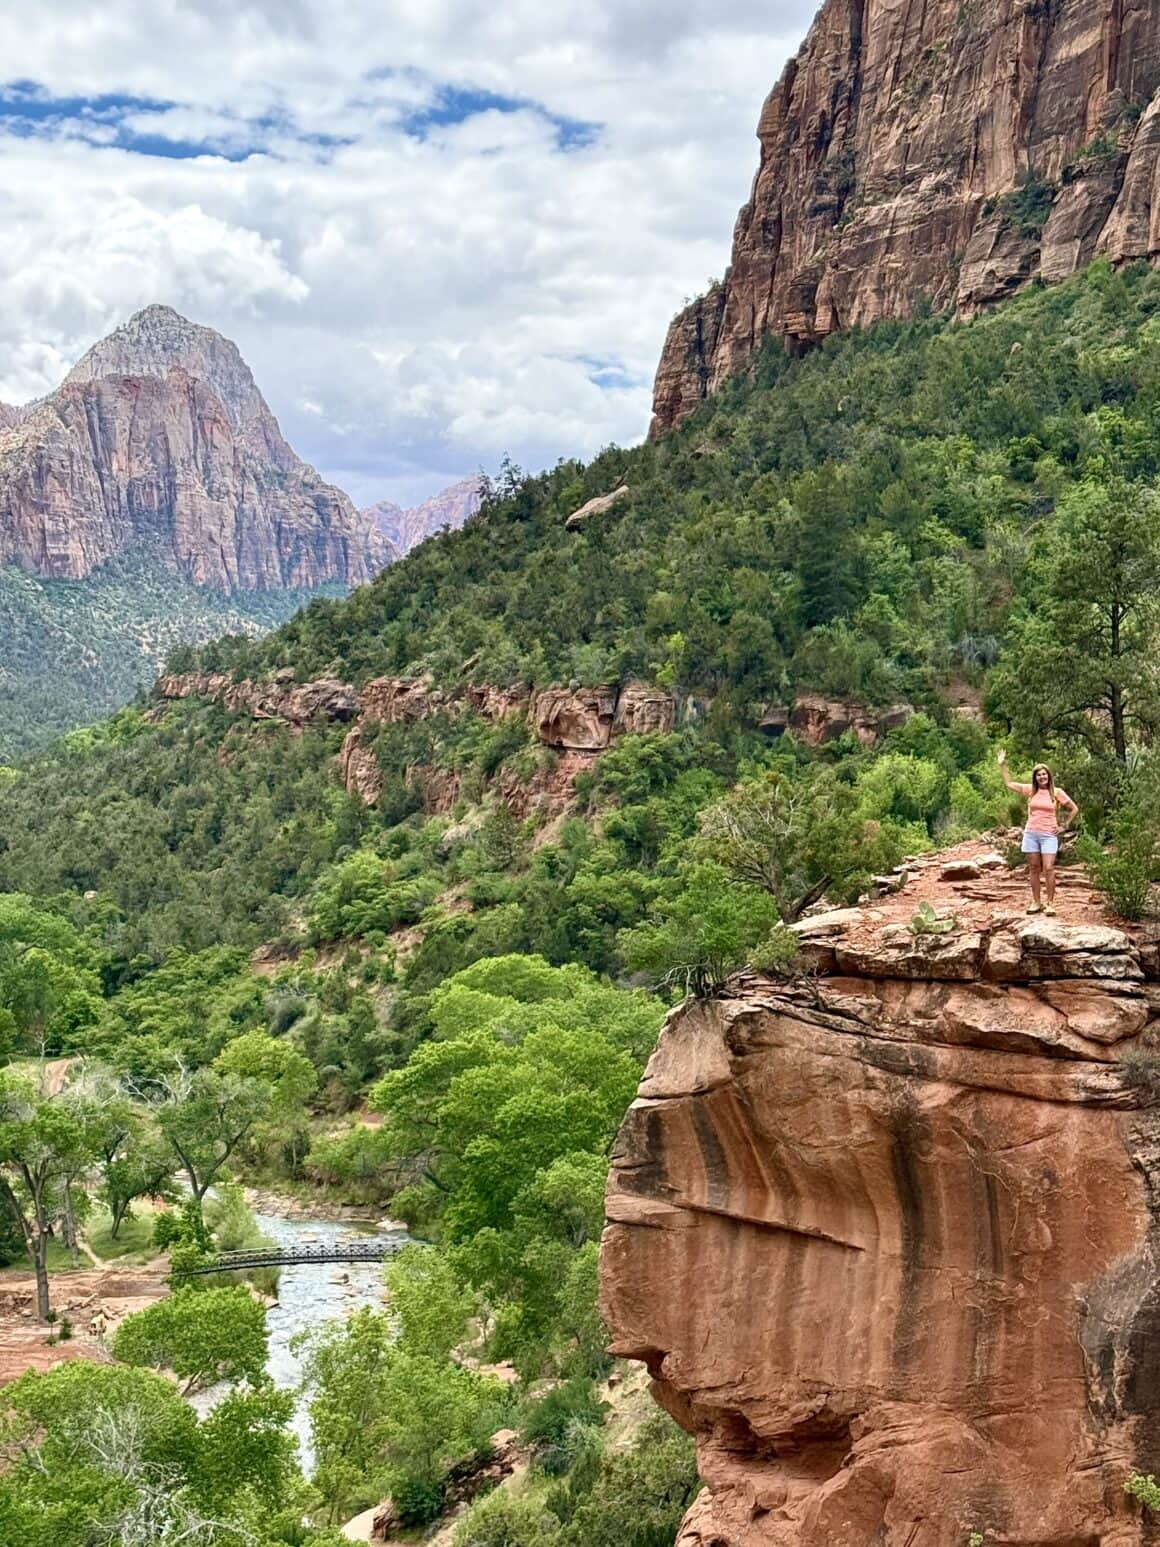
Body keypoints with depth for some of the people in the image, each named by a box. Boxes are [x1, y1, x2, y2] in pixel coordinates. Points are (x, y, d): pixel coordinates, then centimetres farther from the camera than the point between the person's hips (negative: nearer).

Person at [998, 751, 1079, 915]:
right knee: (1034, 869, 6)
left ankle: (1050, 903, -6)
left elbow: (1074, 809, 7)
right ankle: (1035, 902, 12)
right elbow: (1009, 784, 13)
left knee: (1048, 869, -11)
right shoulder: (1030, 790, 7)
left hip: (1049, 835, -3)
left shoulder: (1057, 792, 0)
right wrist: (1002, 765, 10)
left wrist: (1064, 827, 3)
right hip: (1030, 834, 3)